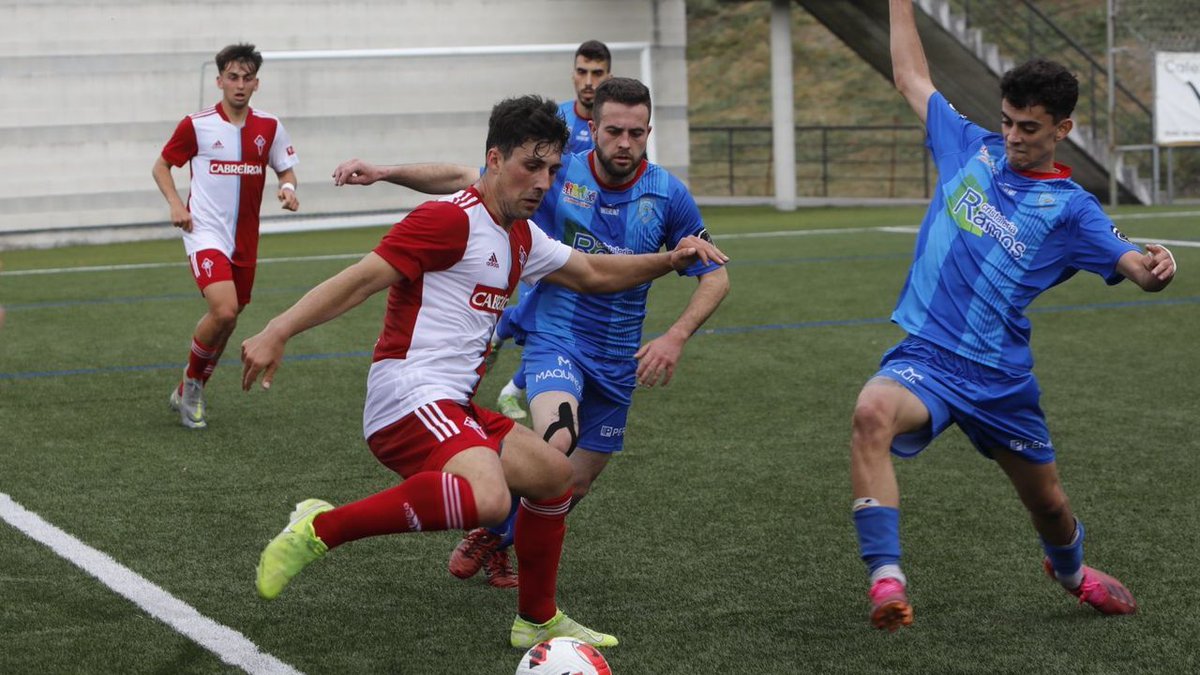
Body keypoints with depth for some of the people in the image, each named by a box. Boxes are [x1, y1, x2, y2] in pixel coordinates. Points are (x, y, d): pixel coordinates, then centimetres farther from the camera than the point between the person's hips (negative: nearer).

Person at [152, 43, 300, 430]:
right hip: (205, 234, -5)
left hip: (244, 240, 5)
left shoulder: (269, 128, 4)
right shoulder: (196, 125, -5)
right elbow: (161, 166, 6)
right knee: (224, 310, -23)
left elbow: (286, 169, 14)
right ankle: (192, 381, 1)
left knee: (228, 319, 11)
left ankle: (188, 395, 31)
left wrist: (288, 187, -9)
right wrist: (175, 203, -10)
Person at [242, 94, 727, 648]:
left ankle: (537, 621, 34)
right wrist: (276, 333, -27)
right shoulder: (452, 220, -11)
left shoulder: (520, 238, 19)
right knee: (488, 499, -34)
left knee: (552, 474, 20)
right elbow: (363, 278, -18)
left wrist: (669, 260, 22)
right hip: (408, 399, -10)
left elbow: (592, 274, 34)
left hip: (453, 407, 10)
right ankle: (321, 529, -23)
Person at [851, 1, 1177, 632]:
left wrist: (1156, 266, -39)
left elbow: (1134, 265, -16)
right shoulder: (971, 150, 6)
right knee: (873, 412, -35)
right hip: (924, 357, 0)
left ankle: (1070, 570, 55)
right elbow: (911, 77, 18)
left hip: (1000, 378, 0)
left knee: (1048, 503, 16)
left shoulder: (1070, 208, -2)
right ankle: (886, 580, -37)